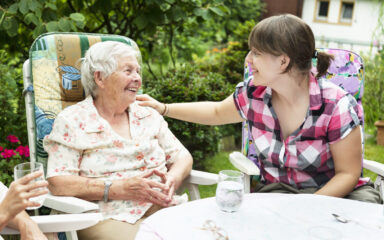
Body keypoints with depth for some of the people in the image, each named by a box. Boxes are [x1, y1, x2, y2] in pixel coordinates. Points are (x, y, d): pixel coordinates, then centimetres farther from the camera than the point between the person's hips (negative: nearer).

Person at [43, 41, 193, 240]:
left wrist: (173, 179, -5)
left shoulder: (149, 116, 19)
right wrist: (118, 188, -17)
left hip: (163, 208, 5)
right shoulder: (71, 121, 3)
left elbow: (183, 157, 19)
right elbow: (58, 183, -8)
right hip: (110, 216, -5)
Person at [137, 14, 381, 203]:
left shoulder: (336, 106, -20)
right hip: (277, 188, 1)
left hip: (333, 192, -1)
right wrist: (163, 108, 12)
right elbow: (217, 112, 15)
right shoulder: (253, 94, -7)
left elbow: (348, 173, -13)